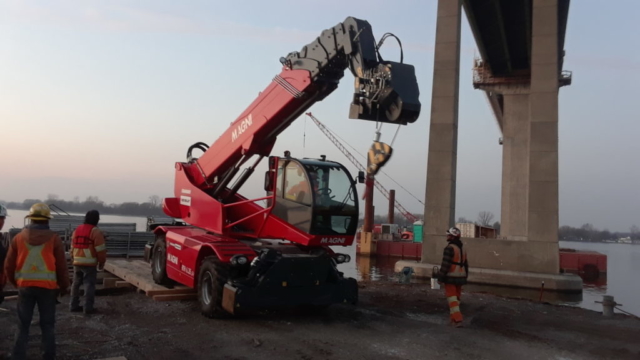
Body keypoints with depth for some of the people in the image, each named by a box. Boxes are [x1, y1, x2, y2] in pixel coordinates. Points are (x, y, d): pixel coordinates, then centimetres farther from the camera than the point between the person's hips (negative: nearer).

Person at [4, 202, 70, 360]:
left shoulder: (18, 237, 0)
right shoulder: (53, 238, -6)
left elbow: (9, 265, 4)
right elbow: (61, 266, -3)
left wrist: (15, 282, 22)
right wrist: (64, 286, 10)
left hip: (25, 286, 2)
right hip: (48, 286, -2)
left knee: (23, 325, 12)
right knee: (47, 324, 9)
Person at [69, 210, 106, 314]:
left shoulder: (77, 230, 13)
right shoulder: (95, 231, -10)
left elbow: (73, 246, 19)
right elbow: (100, 249, -11)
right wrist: (102, 262, 0)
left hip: (77, 262, 7)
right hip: (90, 263, -7)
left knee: (76, 284, 14)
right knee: (89, 285, -4)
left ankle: (73, 305, 19)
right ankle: (88, 307, -4)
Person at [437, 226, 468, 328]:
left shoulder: (449, 248, -15)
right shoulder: (463, 249, 12)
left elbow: (445, 264, -18)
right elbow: (465, 264, 15)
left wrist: (440, 277, -13)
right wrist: (465, 277, 22)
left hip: (450, 277, -8)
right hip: (460, 277, 8)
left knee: (452, 298, -5)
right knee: (456, 298, 16)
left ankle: (458, 320, -13)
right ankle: (452, 318, 23)